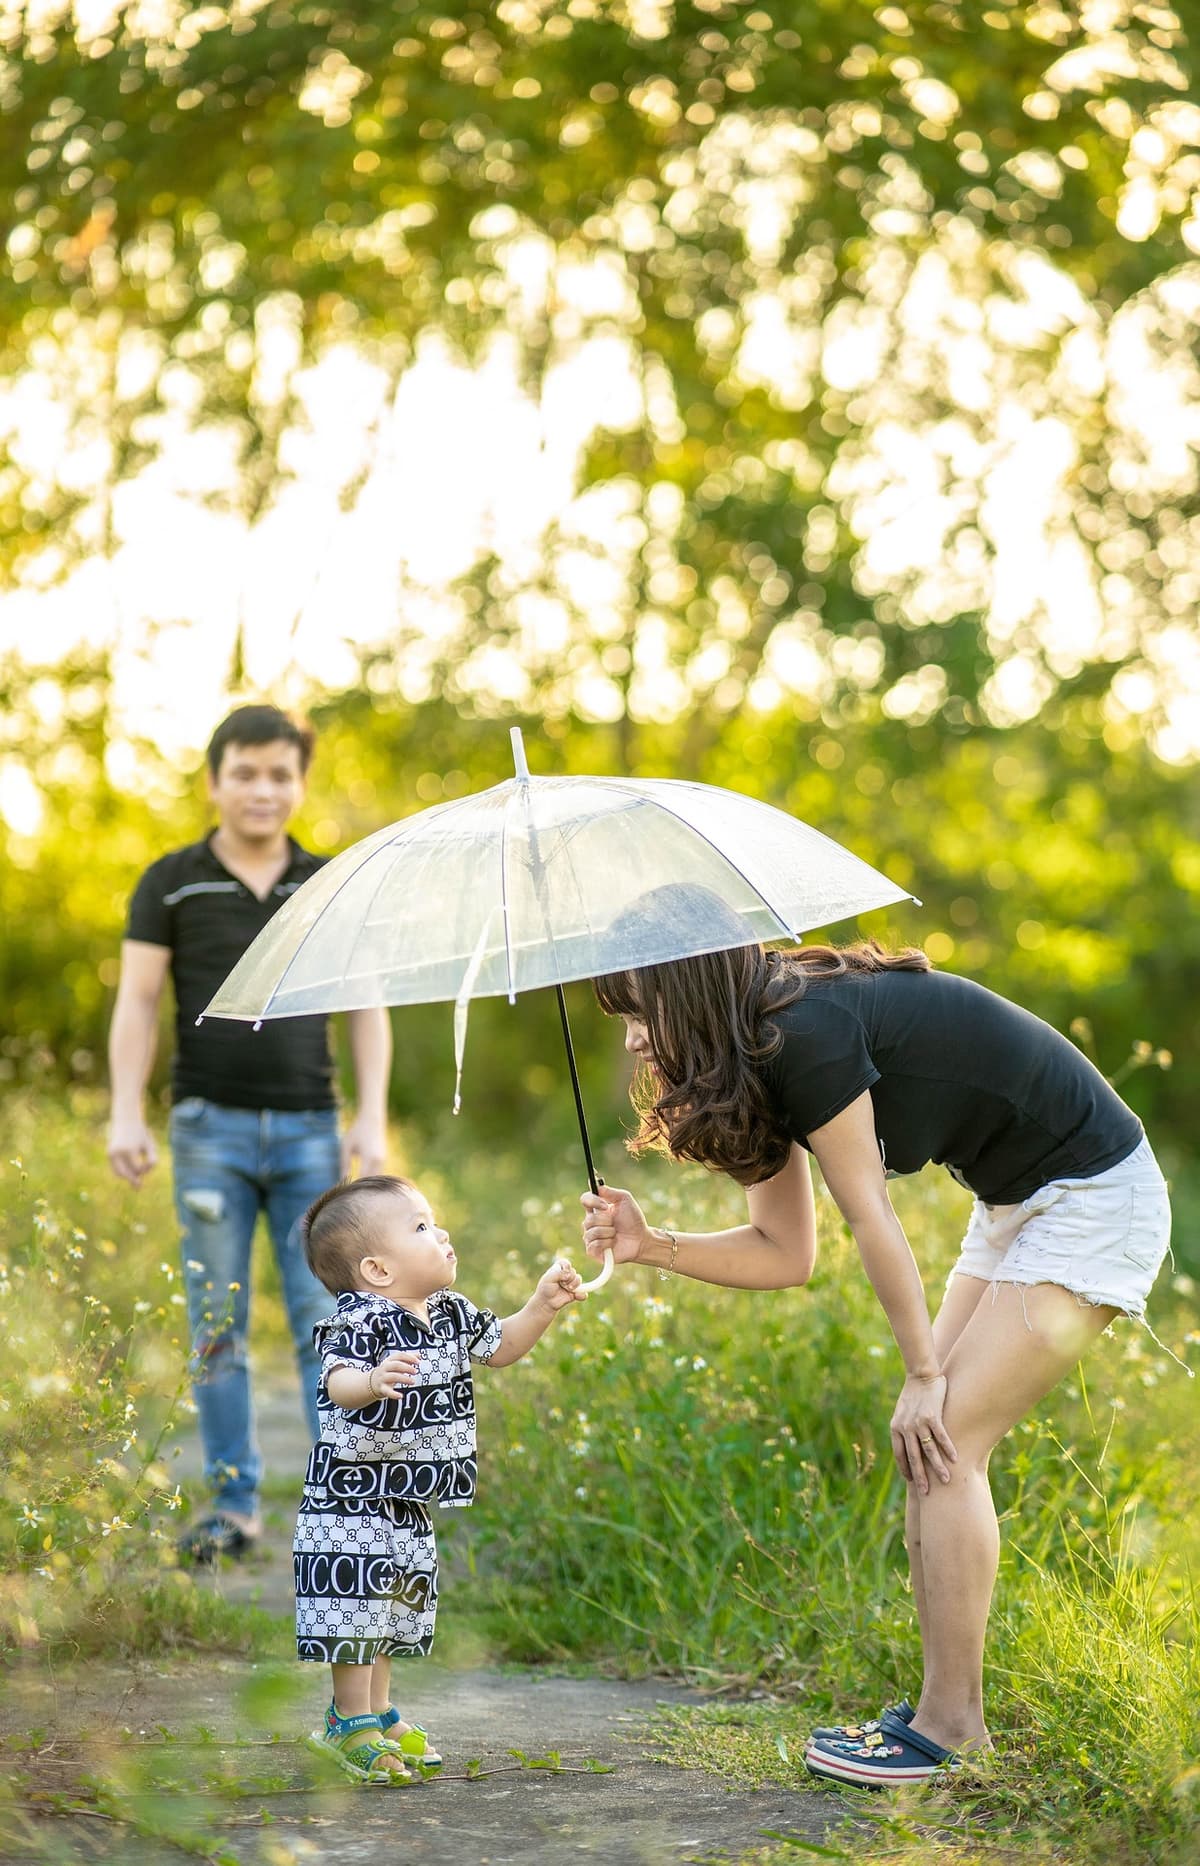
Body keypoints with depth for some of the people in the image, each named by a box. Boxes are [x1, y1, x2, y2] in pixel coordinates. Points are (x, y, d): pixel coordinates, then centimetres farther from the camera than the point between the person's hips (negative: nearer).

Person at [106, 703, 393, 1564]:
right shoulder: (170, 883, 0)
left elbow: (367, 1011, 4)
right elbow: (137, 1006, -3)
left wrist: (373, 1118, -7)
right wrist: (126, 1115, -14)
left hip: (309, 1132, 1)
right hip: (210, 1129, -1)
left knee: (326, 1317, -3)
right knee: (218, 1323, 0)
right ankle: (234, 1506, 7)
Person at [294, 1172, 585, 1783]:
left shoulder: (451, 1314, 4)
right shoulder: (361, 1320, -22)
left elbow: (500, 1347, 21)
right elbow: (337, 1382, -38)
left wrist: (542, 1306, 7)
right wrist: (373, 1381, -60)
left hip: (411, 1502, 9)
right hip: (355, 1499, -9)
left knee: (398, 1608, 19)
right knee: (358, 1608, -5)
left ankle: (377, 1712, 33)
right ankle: (352, 1726, 6)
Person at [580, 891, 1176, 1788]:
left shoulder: (806, 1035, -24)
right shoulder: (768, 1053, 5)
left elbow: (872, 1220, -17)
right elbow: (785, 1253, 10)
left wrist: (924, 1374, -8)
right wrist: (650, 1244, 0)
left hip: (1093, 1199, -10)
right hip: (1019, 1204, 10)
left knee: (945, 1440, -11)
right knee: (933, 1445, 6)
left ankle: (949, 1724, -4)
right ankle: (948, 1710, 11)